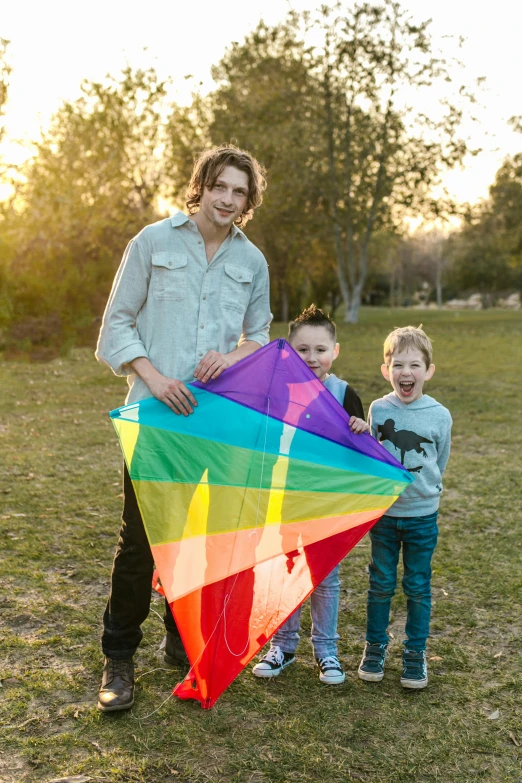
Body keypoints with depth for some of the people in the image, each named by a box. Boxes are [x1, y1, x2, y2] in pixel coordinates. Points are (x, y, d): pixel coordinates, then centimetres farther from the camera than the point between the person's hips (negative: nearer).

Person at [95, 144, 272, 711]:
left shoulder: (252, 261, 11)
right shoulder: (154, 241, 1)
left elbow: (260, 335, 15)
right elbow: (117, 323, 1)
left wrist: (233, 355, -8)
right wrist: (153, 376, -13)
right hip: (156, 410, -3)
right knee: (140, 534, -3)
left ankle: (183, 642, 28)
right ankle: (118, 657, 12)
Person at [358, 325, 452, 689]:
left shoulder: (440, 416, -7)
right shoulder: (378, 410, -5)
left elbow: (439, 464, 6)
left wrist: (423, 490, 9)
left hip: (422, 515, 0)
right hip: (383, 512, 1)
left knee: (418, 587, 9)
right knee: (381, 584, 11)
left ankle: (416, 653, 25)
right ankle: (375, 646, 27)